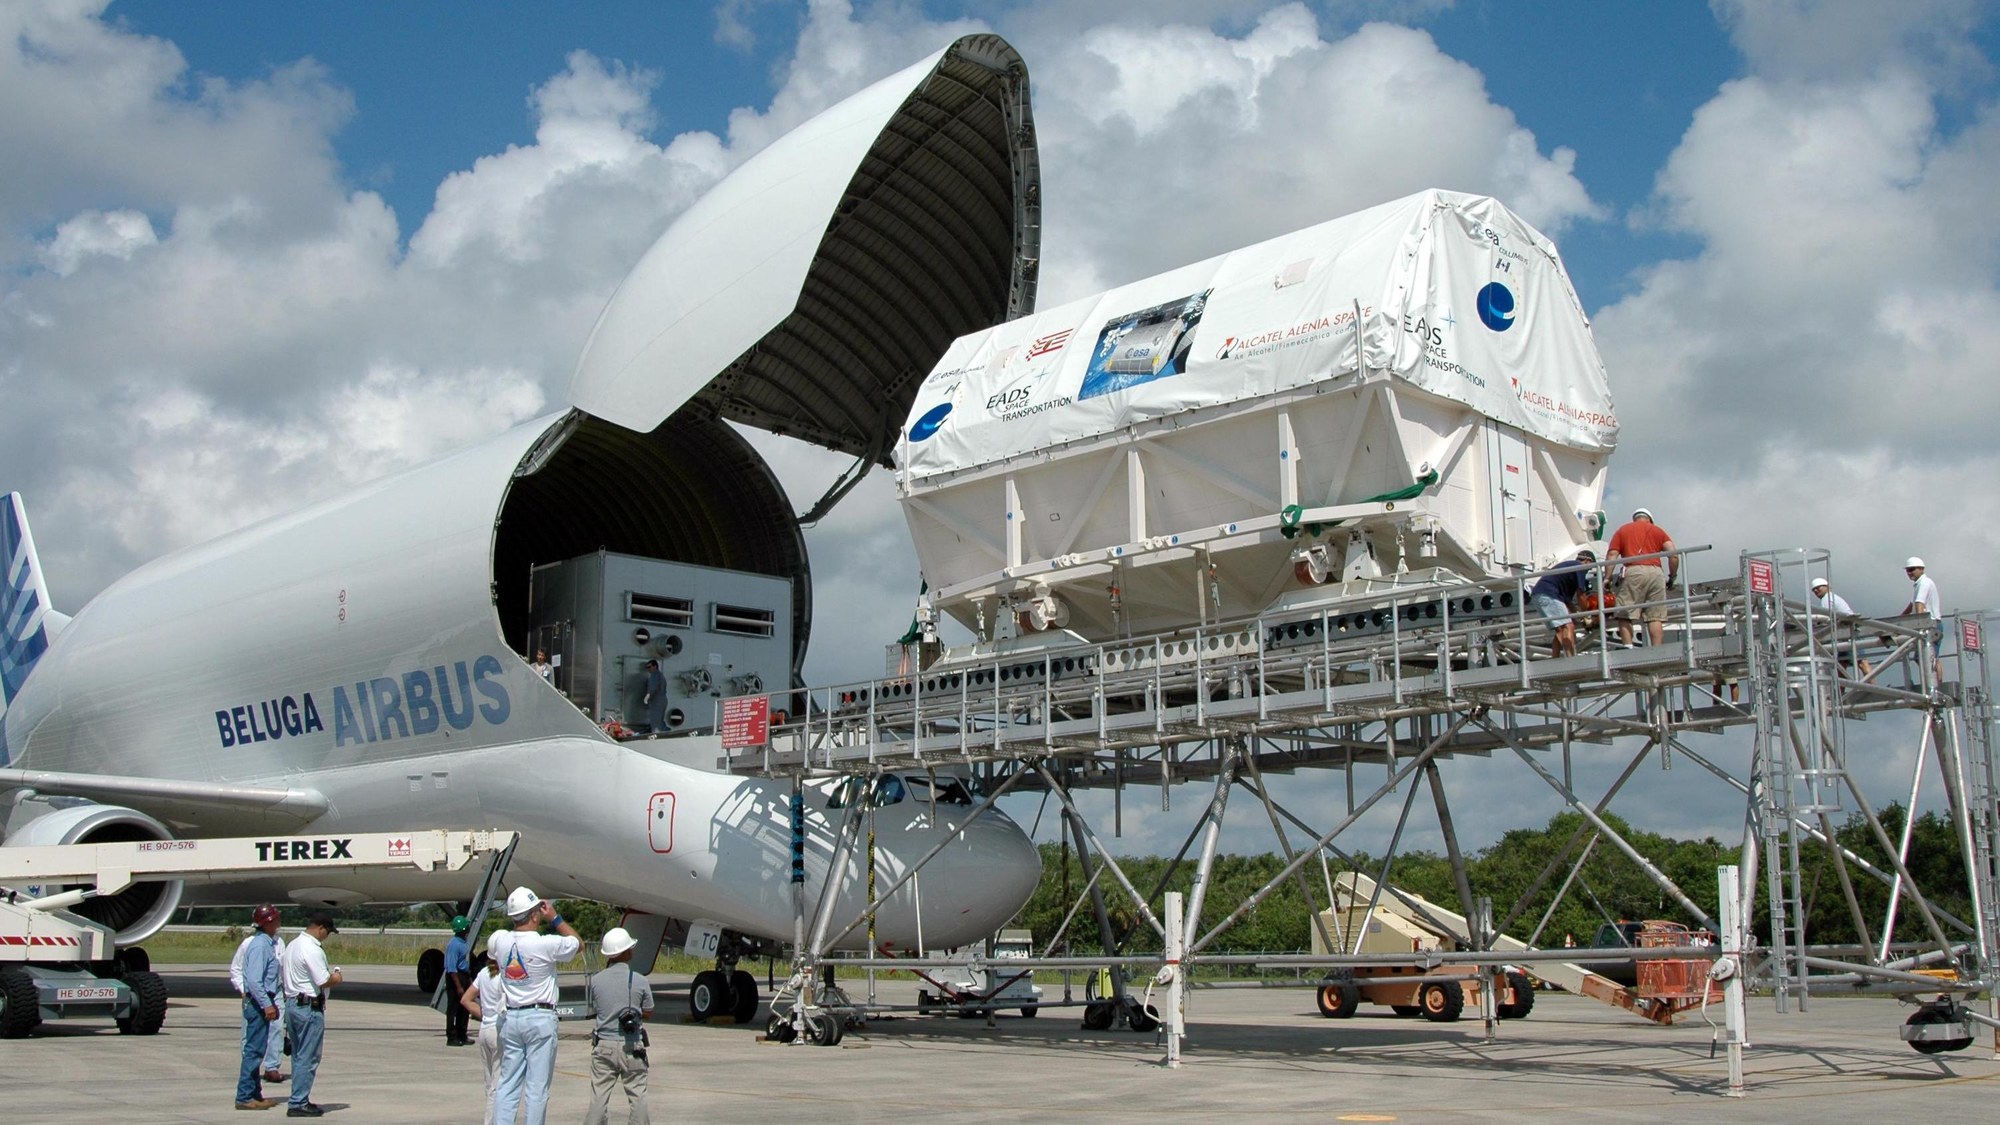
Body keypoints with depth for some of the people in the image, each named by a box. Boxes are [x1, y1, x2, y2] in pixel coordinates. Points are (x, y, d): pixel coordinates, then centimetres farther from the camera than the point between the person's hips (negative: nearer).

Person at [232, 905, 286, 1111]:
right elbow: (254, 979, -22)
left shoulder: (272, 943, 13)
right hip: (257, 1001, -10)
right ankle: (245, 1097, -1)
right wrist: (266, 1004, -23)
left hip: (267, 998, 10)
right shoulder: (260, 944, -17)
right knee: (253, 1048, -5)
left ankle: (255, 1095, 22)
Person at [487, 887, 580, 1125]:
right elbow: (578, 943, 4)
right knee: (537, 1087, 0)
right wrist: (555, 918, 8)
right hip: (541, 1018, -5)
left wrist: (516, 919, 18)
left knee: (507, 1084, 10)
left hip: (510, 1018, 5)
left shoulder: (498, 940, -1)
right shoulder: (546, 944, -15)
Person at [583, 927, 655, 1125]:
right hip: (632, 1047, -1)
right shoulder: (639, 981, -9)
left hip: (604, 1045, 1)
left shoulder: (596, 980, -5)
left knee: (599, 1096, 7)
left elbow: (594, 1008, 10)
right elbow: (648, 1012, 2)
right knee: (637, 1095, 8)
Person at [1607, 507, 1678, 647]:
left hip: (1633, 572, -1)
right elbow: (1674, 555, 8)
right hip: (1656, 572, 2)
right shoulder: (1657, 530, 22)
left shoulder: (1622, 531, 21)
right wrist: (1672, 577, 16)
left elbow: (1611, 555, 7)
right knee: (1655, 617, 2)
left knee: (1625, 615, 0)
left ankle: (1628, 648, -14)